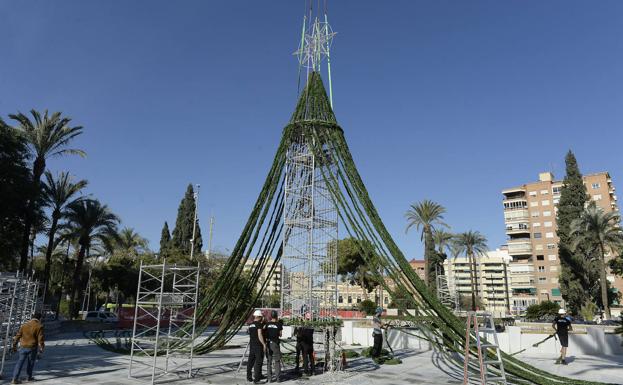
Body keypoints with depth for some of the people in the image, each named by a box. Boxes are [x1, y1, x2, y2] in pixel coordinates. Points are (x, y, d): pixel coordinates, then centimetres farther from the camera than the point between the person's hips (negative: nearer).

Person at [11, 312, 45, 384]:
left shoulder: (24, 325, 6)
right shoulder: (39, 326, -7)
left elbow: (18, 336, 8)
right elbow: (40, 338, -10)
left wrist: (14, 346, 17)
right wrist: (42, 348, 0)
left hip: (23, 347, 3)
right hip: (32, 348, -3)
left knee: (20, 362, 7)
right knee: (31, 363, 12)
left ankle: (15, 378, 2)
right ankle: (30, 377, 24)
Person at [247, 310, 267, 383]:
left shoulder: (250, 325, 11)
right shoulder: (259, 324, -12)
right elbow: (260, 335, -19)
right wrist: (264, 344, -16)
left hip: (251, 345, 8)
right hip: (258, 346, -8)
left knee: (250, 361, 12)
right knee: (258, 362, -2)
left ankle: (249, 377, 19)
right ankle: (256, 379, -1)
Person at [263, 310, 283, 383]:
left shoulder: (267, 324, 0)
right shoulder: (279, 324, -6)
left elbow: (264, 334, 1)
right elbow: (280, 335, 4)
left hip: (268, 343, 2)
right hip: (275, 344, -2)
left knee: (269, 361, 10)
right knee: (277, 361, 7)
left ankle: (269, 378, 9)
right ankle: (278, 378, 7)